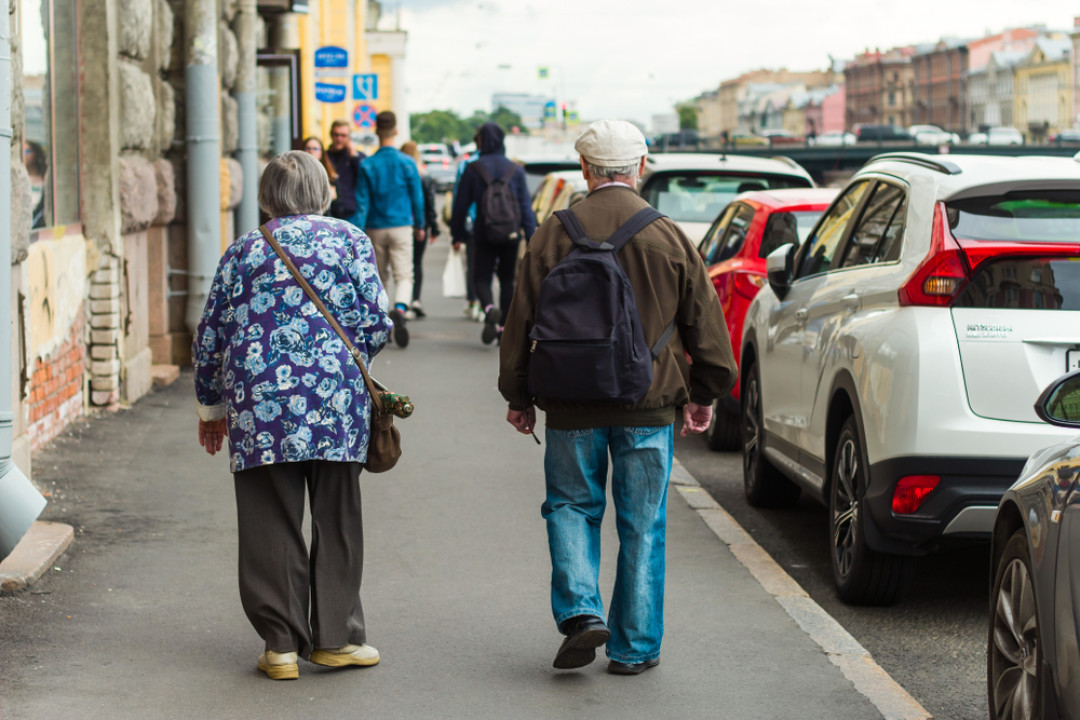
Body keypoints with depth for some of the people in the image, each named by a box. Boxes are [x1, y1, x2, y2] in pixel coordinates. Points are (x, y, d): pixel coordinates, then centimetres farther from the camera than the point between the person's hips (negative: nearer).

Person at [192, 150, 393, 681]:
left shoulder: (245, 250, 11)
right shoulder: (349, 239, 8)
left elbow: (210, 337, 11)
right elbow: (376, 320, 0)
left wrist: (211, 406, 22)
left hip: (258, 399, 1)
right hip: (334, 396, -1)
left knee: (271, 524, 5)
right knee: (335, 518, 9)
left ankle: (281, 644, 7)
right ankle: (335, 637, 13)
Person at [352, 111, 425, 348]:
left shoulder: (367, 165, -3)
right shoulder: (407, 163, -4)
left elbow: (362, 202, -4)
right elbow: (417, 197, 2)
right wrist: (420, 226, 15)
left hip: (375, 229, 2)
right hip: (401, 227, -2)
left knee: (378, 276, 15)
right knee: (403, 275, -5)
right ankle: (399, 309, -34)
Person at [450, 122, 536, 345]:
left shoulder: (473, 169, -4)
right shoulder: (515, 169, 1)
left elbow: (461, 205, -1)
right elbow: (525, 206, -1)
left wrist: (457, 235, 8)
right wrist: (531, 237, 1)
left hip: (484, 233, -2)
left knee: (481, 277, 5)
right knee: (507, 280, 13)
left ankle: (489, 308, -26)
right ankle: (503, 327, 10)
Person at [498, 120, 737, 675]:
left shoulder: (555, 234, -4)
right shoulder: (669, 238, -2)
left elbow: (522, 321, 1)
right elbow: (705, 323, 5)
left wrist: (518, 396, 12)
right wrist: (704, 394, 17)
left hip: (573, 405, 0)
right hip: (649, 403, 1)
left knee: (570, 507, 15)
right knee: (642, 525, 8)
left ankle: (580, 611, -4)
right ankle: (634, 647, 12)